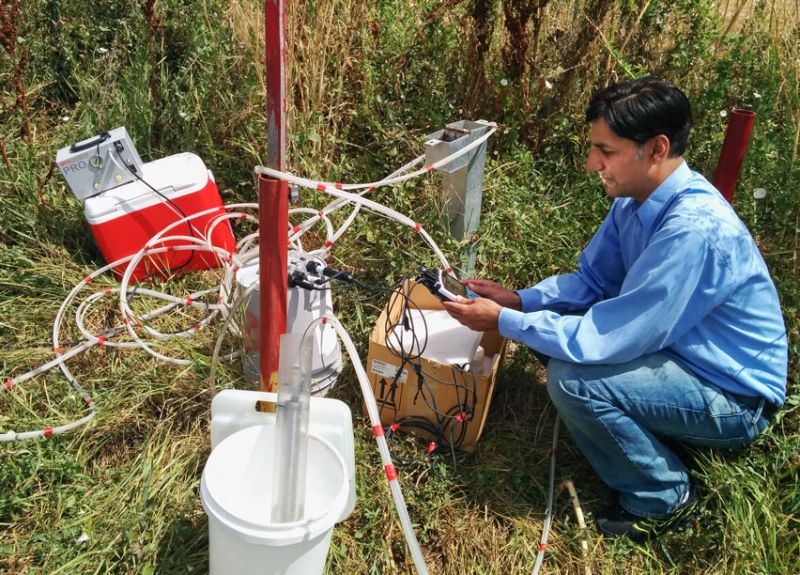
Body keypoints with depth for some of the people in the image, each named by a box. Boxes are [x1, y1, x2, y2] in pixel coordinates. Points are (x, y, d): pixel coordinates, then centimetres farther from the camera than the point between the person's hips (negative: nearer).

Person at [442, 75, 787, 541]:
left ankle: (663, 497, -1)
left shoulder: (695, 229, -33)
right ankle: (649, 429, 15)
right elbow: (591, 280, 6)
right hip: (681, 351, 8)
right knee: (558, 316, 2)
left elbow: (607, 339, -31)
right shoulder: (637, 199, -6)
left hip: (736, 399, -8)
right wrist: (519, 300, -9)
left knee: (572, 378, -27)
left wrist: (503, 321, -22)